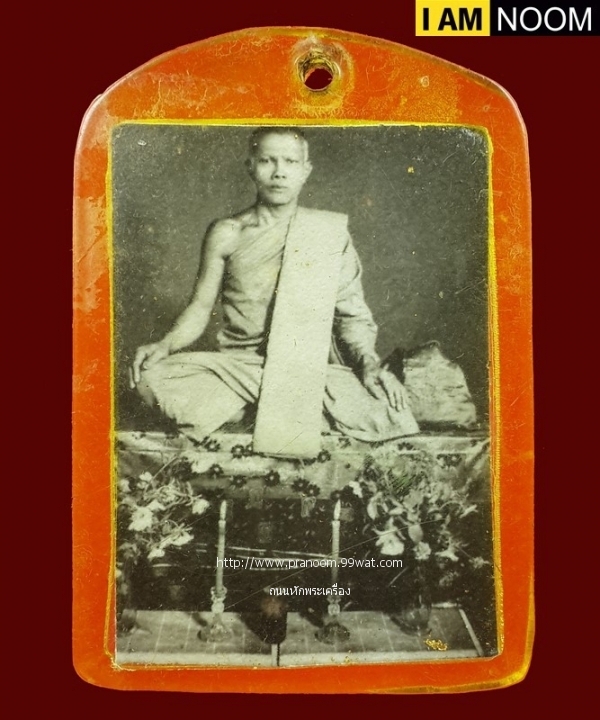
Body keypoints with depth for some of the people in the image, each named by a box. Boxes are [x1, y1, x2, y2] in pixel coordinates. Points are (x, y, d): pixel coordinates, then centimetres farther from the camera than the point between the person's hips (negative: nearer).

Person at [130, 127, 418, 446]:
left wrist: (369, 362, -8)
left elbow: (351, 313, 9)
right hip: (237, 363, 0)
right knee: (151, 379, -26)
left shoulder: (331, 230, 6)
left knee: (389, 416, -27)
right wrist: (166, 344, -9)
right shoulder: (226, 234, 6)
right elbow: (201, 307, 10)